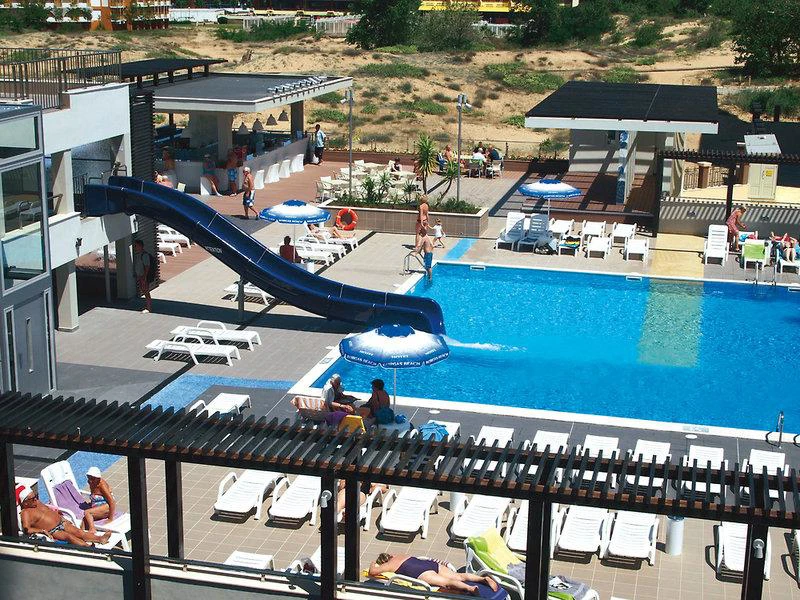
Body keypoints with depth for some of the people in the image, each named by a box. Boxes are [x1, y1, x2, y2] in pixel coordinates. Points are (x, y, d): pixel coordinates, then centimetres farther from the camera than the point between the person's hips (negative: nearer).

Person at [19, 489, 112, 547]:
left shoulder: (38, 503, 18)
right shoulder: (25, 513, -8)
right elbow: (27, 529, -20)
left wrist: (61, 518, 16)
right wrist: (43, 530, -26)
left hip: (61, 523, 8)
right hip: (52, 532, -8)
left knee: (80, 532, -12)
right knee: (69, 536, -30)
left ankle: (100, 539, -27)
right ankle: (89, 547, -46)